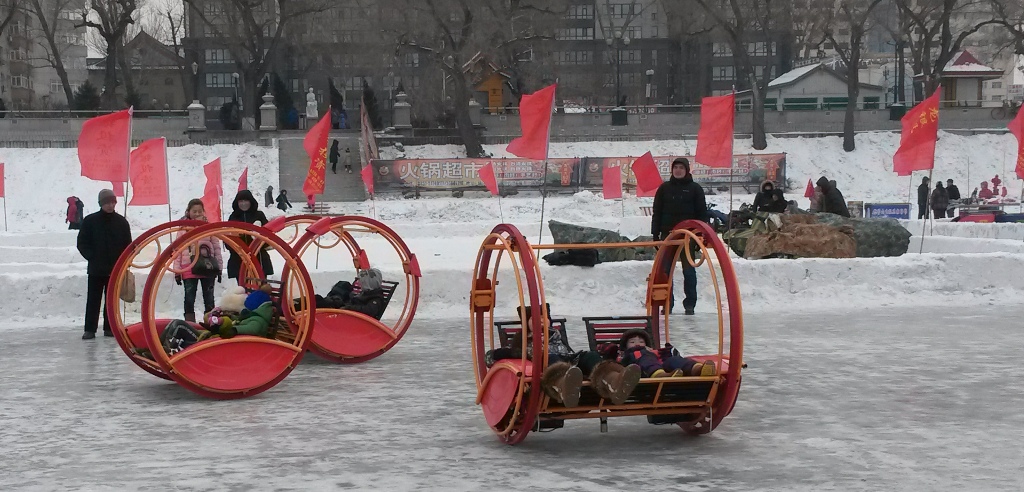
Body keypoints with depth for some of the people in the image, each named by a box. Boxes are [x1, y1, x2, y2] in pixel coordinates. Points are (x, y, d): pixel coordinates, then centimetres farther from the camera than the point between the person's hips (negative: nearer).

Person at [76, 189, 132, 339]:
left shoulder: (121, 222, 3)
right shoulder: (90, 220, -2)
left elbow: (128, 244, 8)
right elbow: (82, 243, 1)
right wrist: (91, 257, -8)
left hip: (115, 269, 2)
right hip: (96, 269, -2)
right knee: (93, 299, 0)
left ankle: (109, 327, 14)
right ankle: (90, 329, 2)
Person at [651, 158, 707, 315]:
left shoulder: (695, 189, 2)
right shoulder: (664, 188, 7)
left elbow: (702, 213, 1)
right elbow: (656, 212, 8)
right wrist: (655, 234, 2)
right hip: (668, 235, 2)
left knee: (689, 270, 2)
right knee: (666, 271, 3)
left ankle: (689, 305, 7)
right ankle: (667, 304, 9)